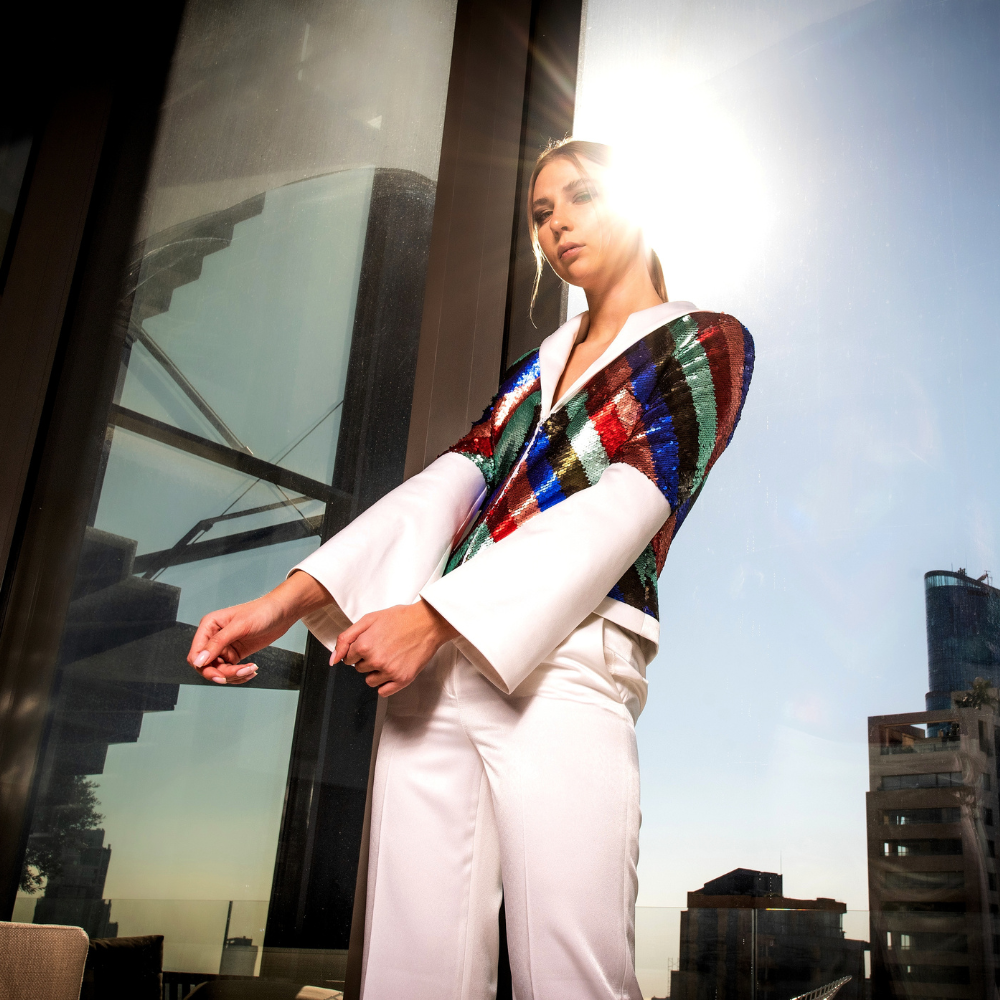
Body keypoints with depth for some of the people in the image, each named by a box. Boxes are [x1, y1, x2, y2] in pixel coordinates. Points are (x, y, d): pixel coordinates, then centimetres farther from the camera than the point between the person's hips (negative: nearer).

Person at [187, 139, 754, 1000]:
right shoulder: (540, 363, 26)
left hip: (562, 666, -5)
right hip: (435, 670, 6)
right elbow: (448, 484, 12)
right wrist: (289, 601, -2)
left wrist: (435, 617, -16)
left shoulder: (707, 343, 9)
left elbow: (621, 509, -7)